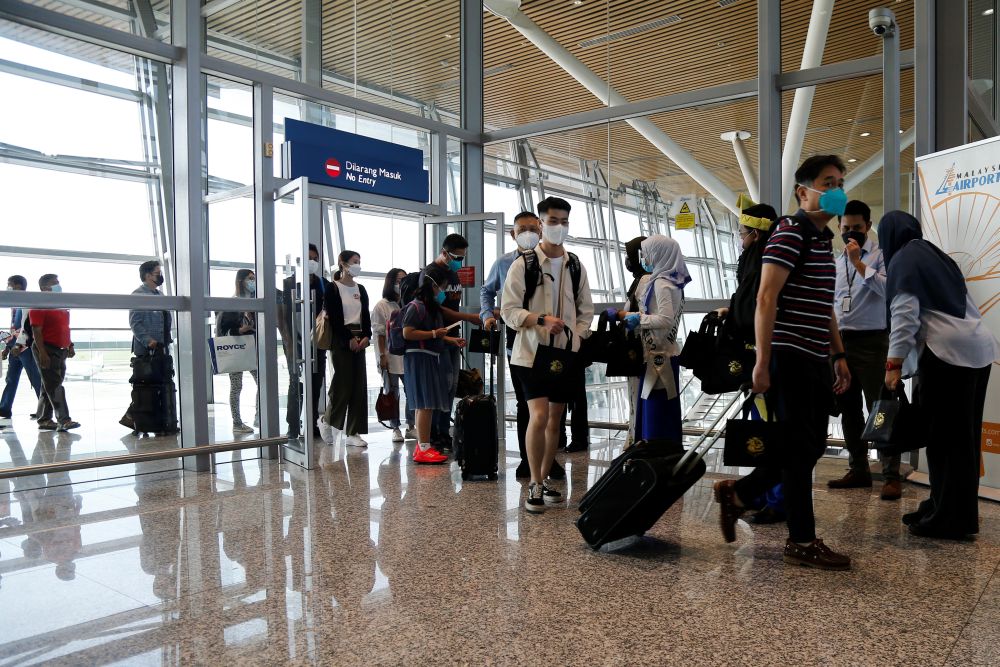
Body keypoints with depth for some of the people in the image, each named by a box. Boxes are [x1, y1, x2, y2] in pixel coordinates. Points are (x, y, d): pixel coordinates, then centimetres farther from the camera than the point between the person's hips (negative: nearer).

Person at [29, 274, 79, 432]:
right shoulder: (39, 306, -10)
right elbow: (36, 331, -15)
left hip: (60, 350, 9)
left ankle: (44, 420, 18)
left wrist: (70, 345, 17)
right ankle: (63, 420, -11)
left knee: (49, 386, 12)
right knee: (54, 386, -9)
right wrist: (42, 353, -21)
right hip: (47, 350, -9)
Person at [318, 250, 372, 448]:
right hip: (341, 340, -6)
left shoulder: (361, 289, 14)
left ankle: (353, 433, 6)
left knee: (359, 385, 2)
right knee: (343, 384, -7)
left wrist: (366, 337, -3)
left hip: (359, 340, 6)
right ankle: (327, 420, 18)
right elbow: (334, 318, -10)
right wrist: (349, 338, -14)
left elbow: (366, 316, 12)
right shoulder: (333, 289, -3)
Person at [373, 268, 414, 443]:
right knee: (393, 393, 3)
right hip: (391, 357, -3)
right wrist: (382, 355, -10)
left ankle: (411, 427, 11)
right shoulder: (382, 306, 0)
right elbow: (379, 333, -4)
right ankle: (395, 429, 12)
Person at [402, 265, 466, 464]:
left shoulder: (434, 307, 18)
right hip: (419, 359, -10)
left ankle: (423, 446, 16)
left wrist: (452, 340, 14)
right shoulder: (416, 306, -12)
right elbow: (407, 333, -19)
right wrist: (434, 334, -16)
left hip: (431, 359, 10)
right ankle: (423, 449, -7)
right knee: (425, 404, -10)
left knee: (426, 405, 10)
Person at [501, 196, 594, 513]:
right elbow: (509, 310, -8)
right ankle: (534, 485, 0)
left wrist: (576, 337, -4)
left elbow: (586, 310, 13)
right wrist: (541, 319, -23)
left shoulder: (576, 266, 9)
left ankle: (544, 480, 25)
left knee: (555, 418, 10)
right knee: (539, 416, -15)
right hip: (533, 352, -5)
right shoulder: (523, 264, -4)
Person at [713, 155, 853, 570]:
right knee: (801, 447, -1)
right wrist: (762, 362, -23)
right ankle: (802, 543, 12)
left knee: (811, 446, 13)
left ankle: (737, 494, 25)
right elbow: (766, 299, -19)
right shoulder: (791, 232, -10)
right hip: (791, 358, -9)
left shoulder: (824, 239, 19)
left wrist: (839, 355, 18)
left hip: (815, 360, 10)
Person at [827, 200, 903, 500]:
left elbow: (888, 289, -22)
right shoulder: (838, 261, 15)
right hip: (842, 341, 7)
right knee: (849, 409, 11)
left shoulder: (881, 254, -5)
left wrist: (859, 262, -20)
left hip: (872, 341, -7)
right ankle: (858, 470, 20)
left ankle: (892, 476, 1)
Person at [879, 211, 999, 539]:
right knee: (963, 437, 13)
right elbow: (962, 306, 21)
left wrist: (894, 363, -14)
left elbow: (904, 315, -12)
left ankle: (948, 519, 4)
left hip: (949, 352, -9)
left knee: (944, 438, -2)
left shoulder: (902, 261, -1)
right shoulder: (936, 255, 23)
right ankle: (959, 514, 21)